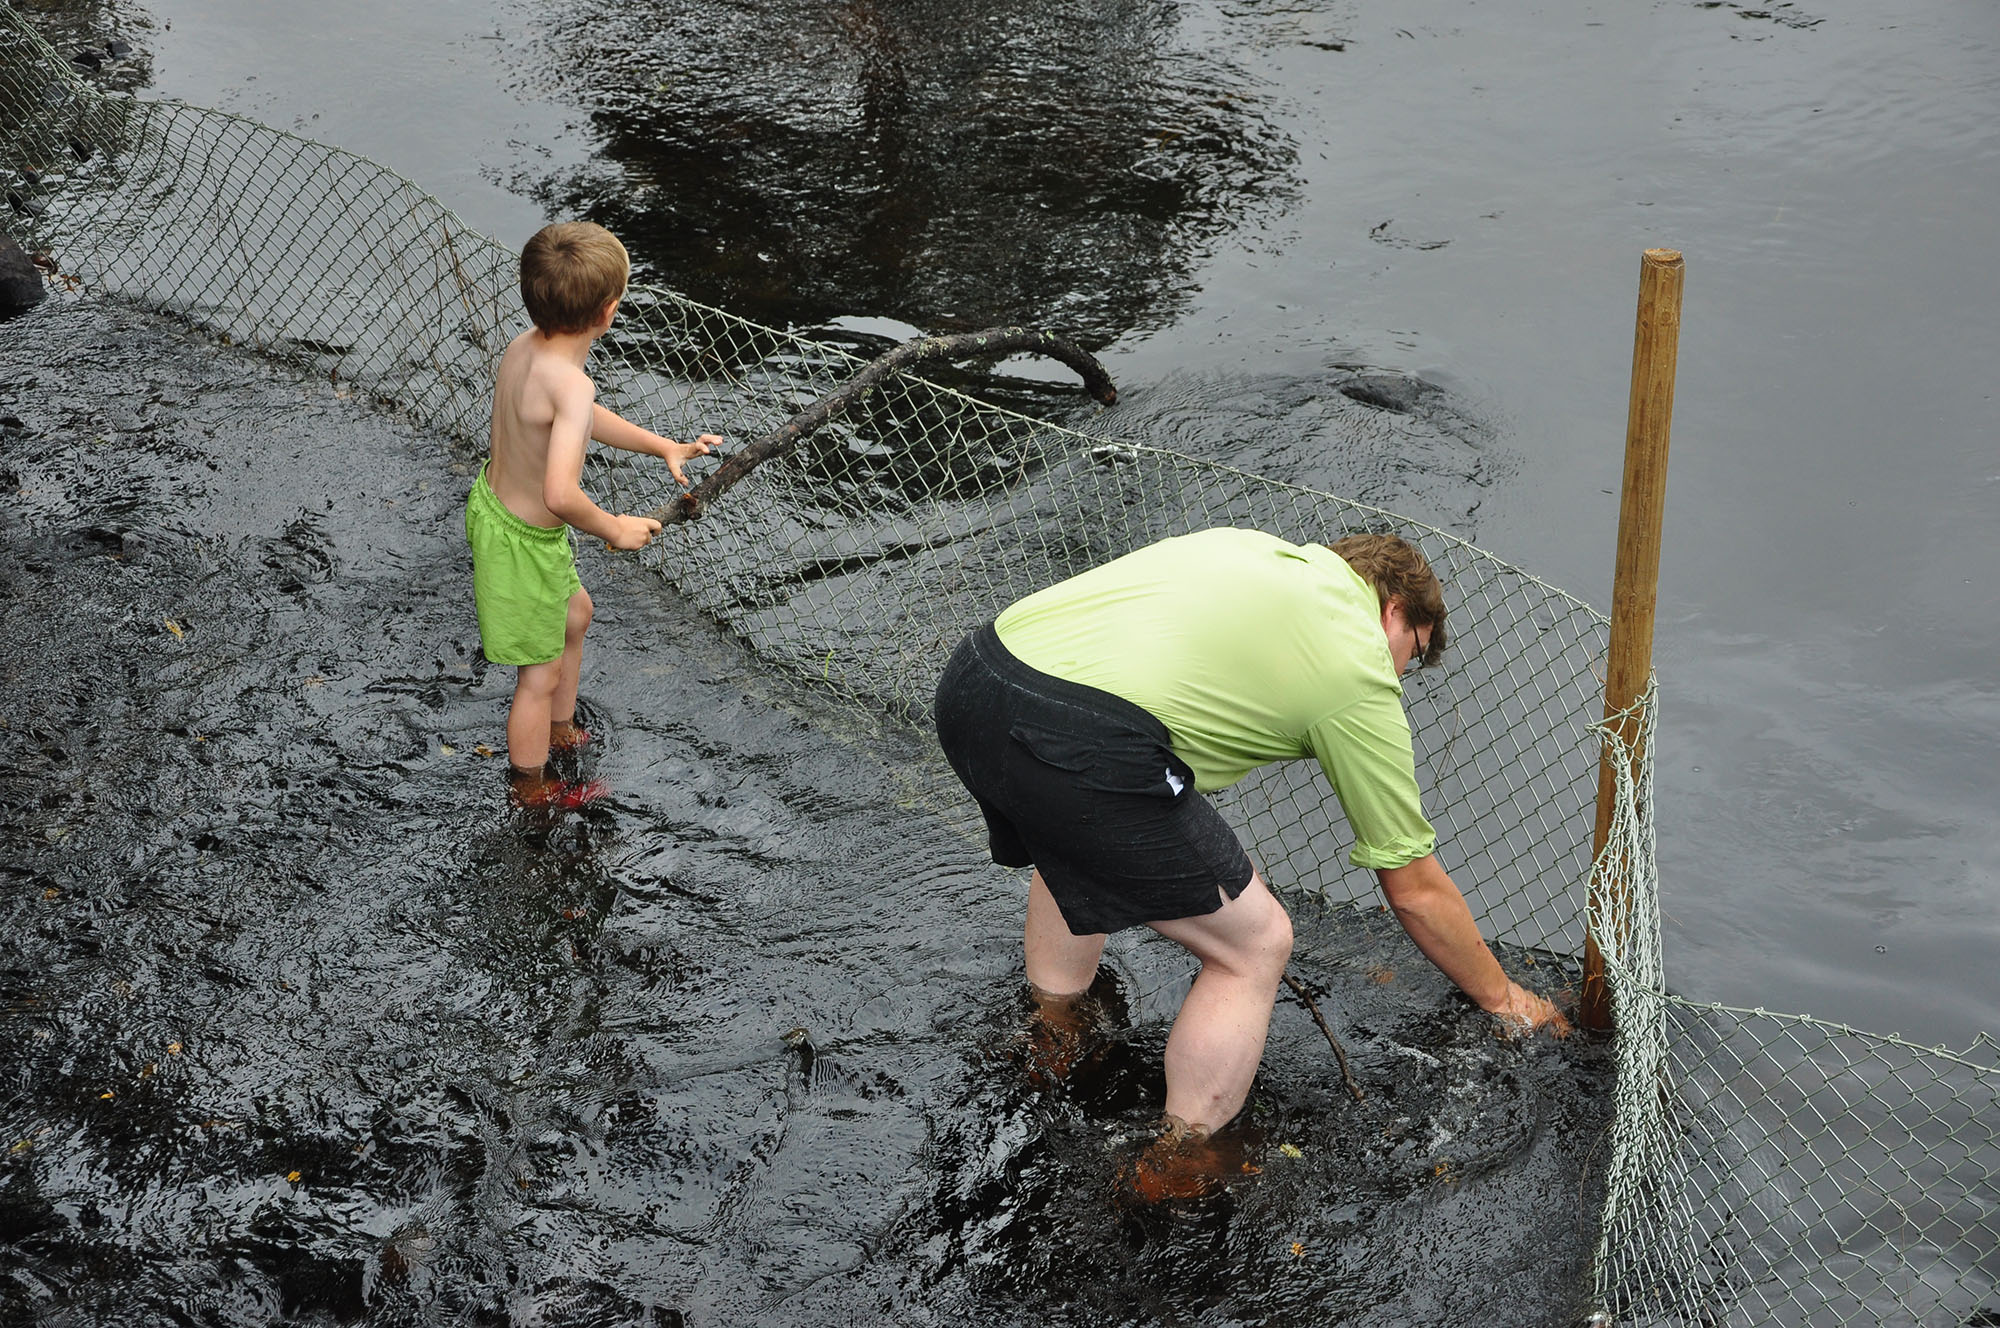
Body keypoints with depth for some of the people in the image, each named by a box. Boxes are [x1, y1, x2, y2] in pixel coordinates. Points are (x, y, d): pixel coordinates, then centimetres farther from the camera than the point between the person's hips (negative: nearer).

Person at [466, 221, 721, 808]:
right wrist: (615, 529, -25)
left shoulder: (522, 347, -7)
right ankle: (530, 787, 38)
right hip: (524, 542, -9)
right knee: (541, 671, 15)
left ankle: (559, 731, 54)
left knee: (574, 613, 32)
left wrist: (664, 447, 14)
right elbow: (560, 494, -44)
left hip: (492, 503, 9)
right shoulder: (571, 383, -36)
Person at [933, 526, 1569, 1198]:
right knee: (1254, 947, 13)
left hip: (967, 678, 8)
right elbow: (1414, 889, 20)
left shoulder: (1245, 545, 29)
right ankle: (1174, 1171, 25)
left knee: (1067, 851, 40)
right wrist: (1506, 999, 34)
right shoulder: (1360, 669, 12)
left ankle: (1052, 1041, 56)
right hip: (1077, 749, -8)